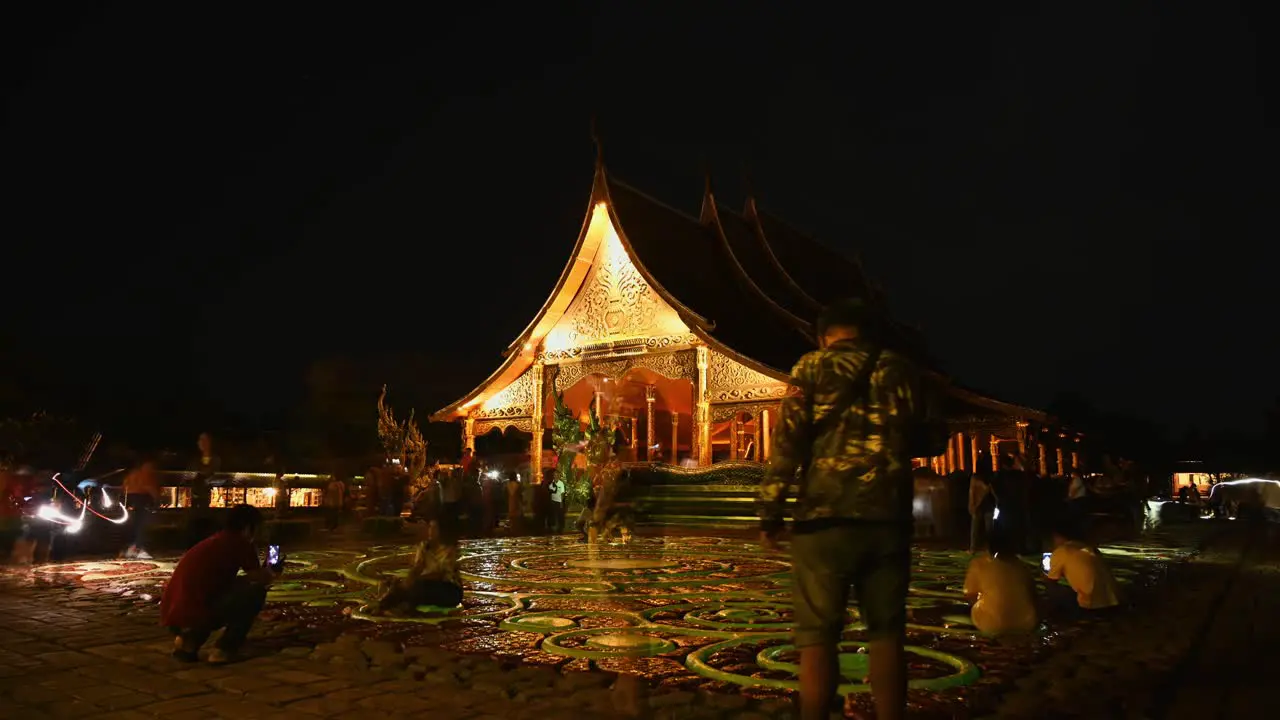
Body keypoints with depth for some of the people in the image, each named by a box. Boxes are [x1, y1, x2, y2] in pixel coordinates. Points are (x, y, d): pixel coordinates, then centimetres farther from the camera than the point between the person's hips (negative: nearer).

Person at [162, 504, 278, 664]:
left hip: (172, 615, 9)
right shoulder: (241, 543, -2)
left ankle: (188, 639, 13)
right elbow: (262, 579, 3)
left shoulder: (214, 540, 23)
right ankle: (224, 650, 2)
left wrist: (263, 574, 44)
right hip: (193, 615, -9)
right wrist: (270, 574, 27)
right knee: (256, 591, 3)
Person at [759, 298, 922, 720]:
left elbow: (788, 441, -6)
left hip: (826, 516, -3)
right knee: (886, 633, 11)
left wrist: (770, 511, -4)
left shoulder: (814, 367, 3)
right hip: (888, 517, 3)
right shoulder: (901, 371, 12)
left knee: (817, 635, 2)